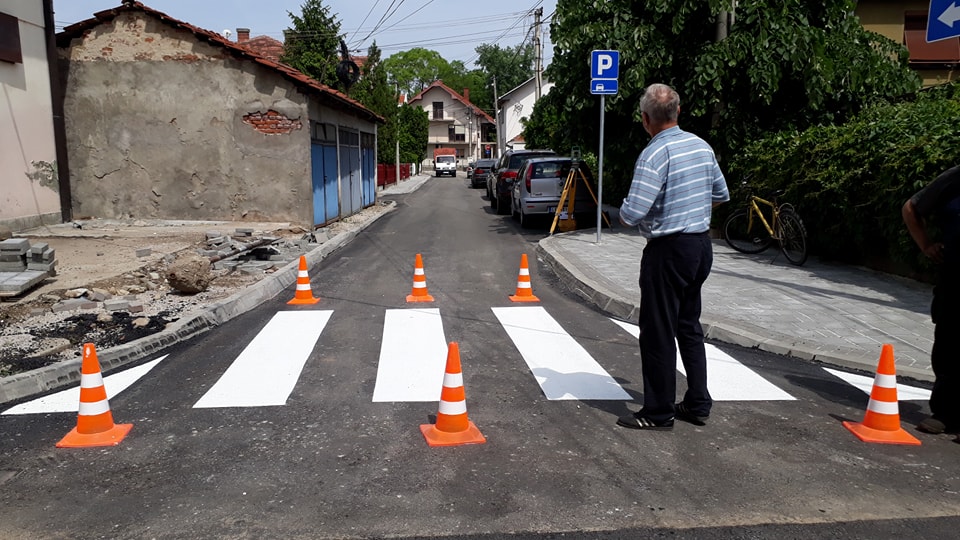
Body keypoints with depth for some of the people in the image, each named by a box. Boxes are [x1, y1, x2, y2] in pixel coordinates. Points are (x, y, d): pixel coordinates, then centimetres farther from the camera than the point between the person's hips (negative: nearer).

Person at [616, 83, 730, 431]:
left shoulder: (654, 154, -18)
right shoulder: (702, 147, 7)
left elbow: (633, 213, -23)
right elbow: (721, 195, 17)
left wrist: (623, 215, -2)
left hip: (668, 250, -8)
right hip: (701, 245, 8)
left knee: (658, 333, 1)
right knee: (689, 326, 17)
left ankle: (659, 413, 10)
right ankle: (697, 404, 25)